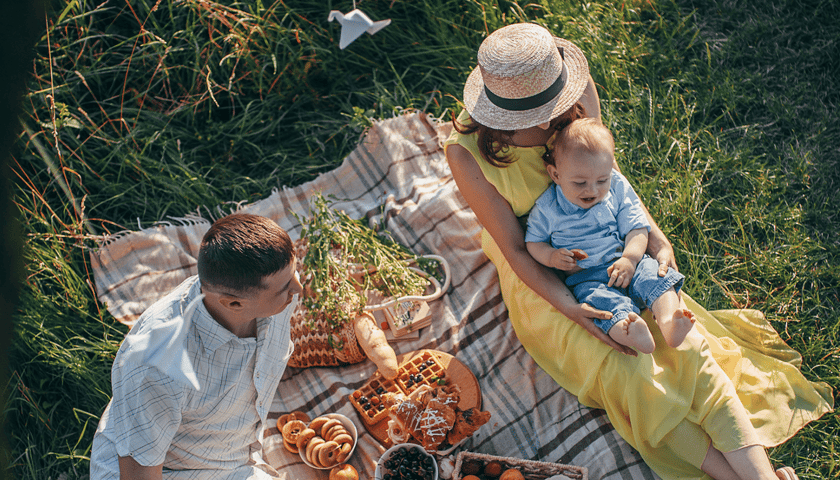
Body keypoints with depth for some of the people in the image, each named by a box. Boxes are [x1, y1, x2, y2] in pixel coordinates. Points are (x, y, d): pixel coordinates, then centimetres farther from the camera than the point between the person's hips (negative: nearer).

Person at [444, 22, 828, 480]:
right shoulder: (467, 150, -27)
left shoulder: (579, 91, -17)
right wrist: (570, 309, -28)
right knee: (626, 372, -21)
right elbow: (515, 248, -19)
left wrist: (655, 238, -10)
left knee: (684, 341, -15)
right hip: (539, 279, -3)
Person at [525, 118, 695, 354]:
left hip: (625, 265, 3)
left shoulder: (618, 189, 3)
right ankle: (628, 334, -61)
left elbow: (637, 228, 4)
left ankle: (668, 321, -49)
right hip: (584, 277, -3)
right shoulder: (547, 207, -3)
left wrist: (629, 258, -15)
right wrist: (551, 257, -14)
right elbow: (533, 241, 8)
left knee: (655, 276, -26)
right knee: (601, 299, -34)